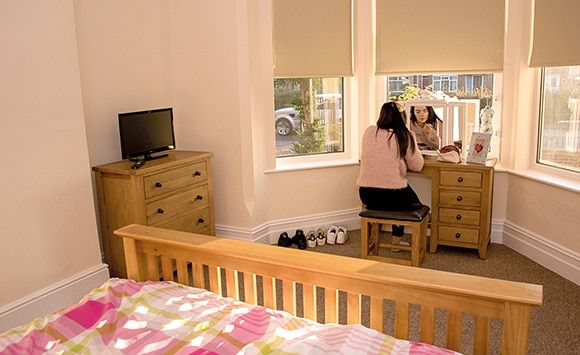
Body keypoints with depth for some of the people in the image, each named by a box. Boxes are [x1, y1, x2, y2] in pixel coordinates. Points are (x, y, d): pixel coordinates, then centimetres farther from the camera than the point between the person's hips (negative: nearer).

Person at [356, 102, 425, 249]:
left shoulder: (369, 132, 1)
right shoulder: (405, 137, -8)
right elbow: (417, 166, 1)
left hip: (366, 195, 4)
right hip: (392, 197, -4)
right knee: (414, 203, 29)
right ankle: (396, 241, 33)